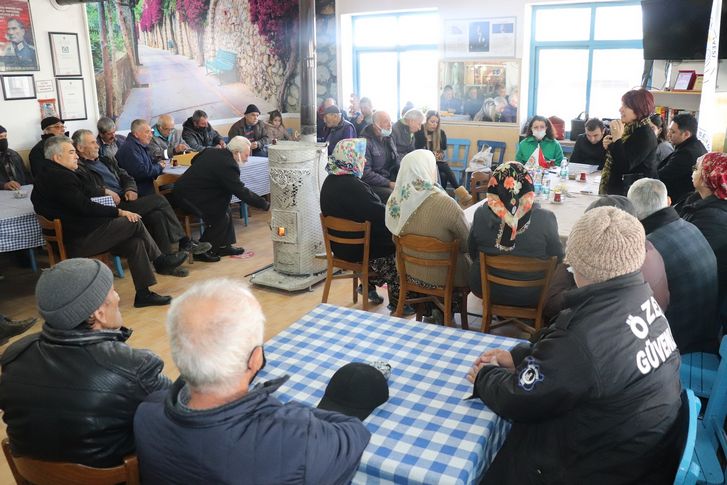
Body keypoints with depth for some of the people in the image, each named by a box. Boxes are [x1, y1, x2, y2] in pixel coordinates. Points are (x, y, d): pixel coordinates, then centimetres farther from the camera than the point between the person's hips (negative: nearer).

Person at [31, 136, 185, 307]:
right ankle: (160, 261, 11)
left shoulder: (47, 176, 17)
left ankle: (143, 293, 2)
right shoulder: (61, 177, -16)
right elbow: (86, 207, -19)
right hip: (78, 240, -10)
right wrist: (119, 212, -10)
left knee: (135, 243, 0)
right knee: (134, 222, -10)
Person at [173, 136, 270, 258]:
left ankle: (224, 245, 15)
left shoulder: (211, 151, 5)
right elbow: (242, 192, -22)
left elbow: (194, 160, 24)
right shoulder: (227, 165, -23)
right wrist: (266, 205, -16)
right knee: (220, 216, -6)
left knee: (224, 207, 10)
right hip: (188, 198, -10)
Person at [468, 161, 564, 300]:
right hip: (529, 296, -1)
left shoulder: (481, 215, -18)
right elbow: (557, 258, -8)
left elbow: (472, 254, -2)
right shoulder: (545, 219, -22)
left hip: (486, 290, 1)